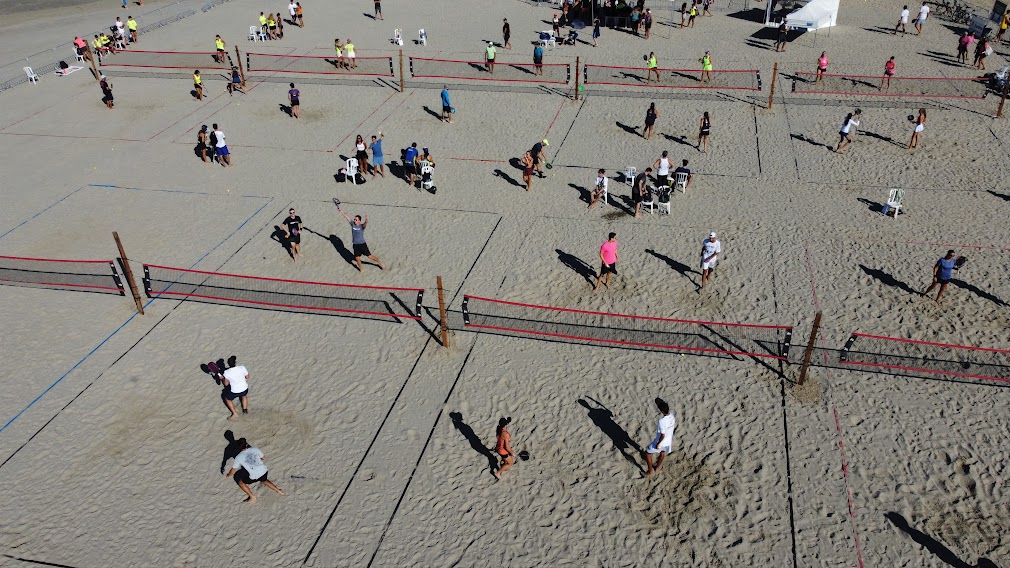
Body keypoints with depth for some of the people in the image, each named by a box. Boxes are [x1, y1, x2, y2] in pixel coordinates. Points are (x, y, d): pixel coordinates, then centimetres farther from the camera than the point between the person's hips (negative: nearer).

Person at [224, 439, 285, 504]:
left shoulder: (239, 457, -2)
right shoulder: (255, 449, 4)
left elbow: (233, 470, 10)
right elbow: (264, 458, 18)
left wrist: (228, 475, 30)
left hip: (254, 477, -4)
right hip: (264, 472, 4)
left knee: (240, 481, 18)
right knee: (264, 480, 37)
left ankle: (252, 497, 14)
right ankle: (278, 490, 32)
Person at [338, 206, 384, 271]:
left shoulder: (362, 226, -14)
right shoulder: (352, 224, -2)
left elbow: (366, 223, -36)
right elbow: (346, 216, 0)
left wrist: (366, 219, -59)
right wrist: (341, 210, -1)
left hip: (362, 244, -4)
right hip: (355, 245, 4)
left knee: (370, 256, 1)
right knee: (357, 258, 7)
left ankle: (380, 263, 19)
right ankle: (361, 269, 29)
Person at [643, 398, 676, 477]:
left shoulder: (662, 421, -37)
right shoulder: (672, 415, -15)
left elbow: (662, 436, -29)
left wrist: (658, 444, -14)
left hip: (661, 442, -7)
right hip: (669, 441, 7)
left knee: (647, 453, 16)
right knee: (662, 453, 33)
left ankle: (650, 472, 27)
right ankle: (656, 468, 55)